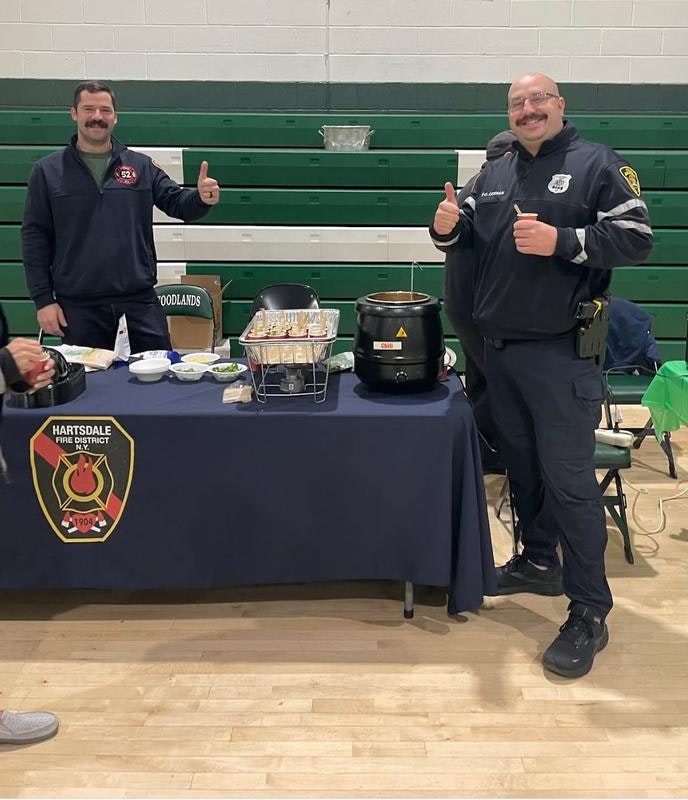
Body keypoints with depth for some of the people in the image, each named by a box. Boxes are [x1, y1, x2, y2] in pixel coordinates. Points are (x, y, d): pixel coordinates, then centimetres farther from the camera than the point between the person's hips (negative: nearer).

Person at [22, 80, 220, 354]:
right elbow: (34, 238, 4)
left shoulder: (141, 166, 10)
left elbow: (177, 203, 8)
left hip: (141, 302, 1)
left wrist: (201, 198, -17)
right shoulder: (48, 171, 5)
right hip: (79, 308, -1)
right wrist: (43, 299, -2)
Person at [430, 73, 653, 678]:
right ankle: (539, 563, 35)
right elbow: (471, 240, 20)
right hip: (500, 350, 7)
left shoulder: (597, 163, -3)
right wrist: (448, 228, -3)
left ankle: (590, 615, 3)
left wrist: (561, 240, -22)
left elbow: (636, 238, -10)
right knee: (521, 465, 16)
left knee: (569, 479, -7)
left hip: (561, 354, -7)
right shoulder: (495, 175, 16)